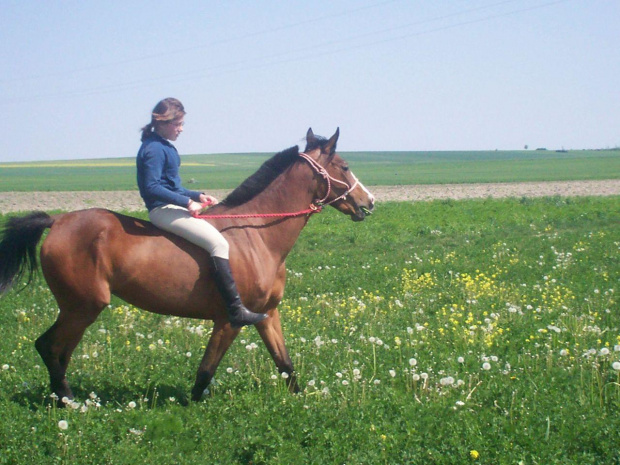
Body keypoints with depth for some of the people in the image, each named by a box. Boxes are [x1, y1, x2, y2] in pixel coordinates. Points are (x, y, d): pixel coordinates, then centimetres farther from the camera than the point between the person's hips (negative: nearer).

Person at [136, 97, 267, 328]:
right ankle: (236, 310, -27)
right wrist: (187, 202, -22)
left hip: (173, 206, 11)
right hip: (163, 210, -11)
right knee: (218, 243, -22)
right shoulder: (154, 149, -14)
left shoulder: (164, 147, 17)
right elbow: (152, 187, -23)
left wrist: (197, 196, 11)